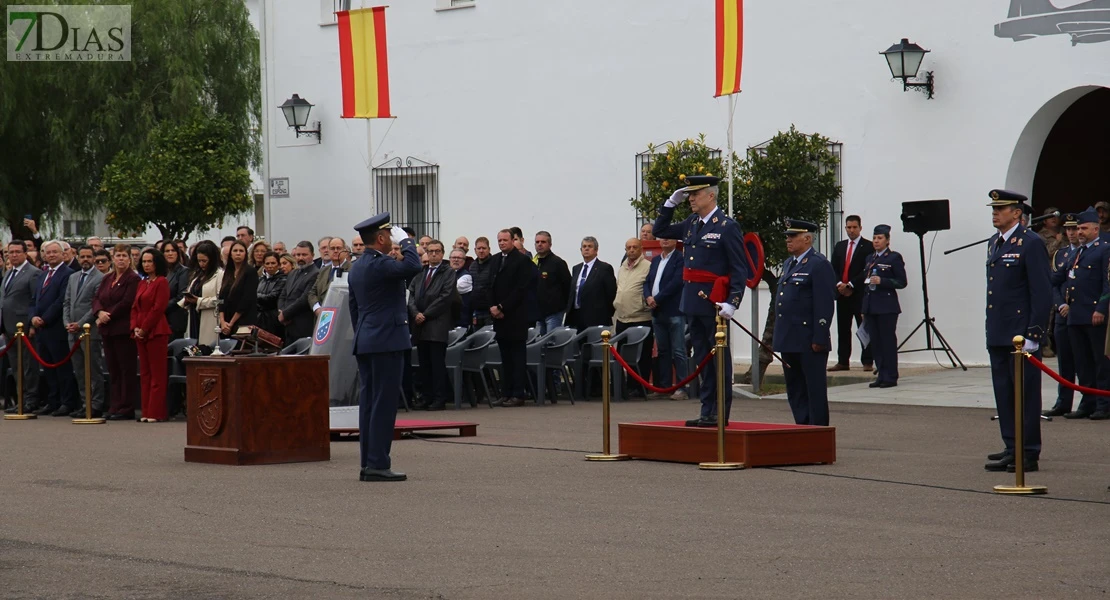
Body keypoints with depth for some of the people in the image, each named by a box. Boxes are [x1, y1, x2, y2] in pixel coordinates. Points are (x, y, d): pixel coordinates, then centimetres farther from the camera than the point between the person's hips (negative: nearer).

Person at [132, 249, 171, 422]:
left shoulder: (162, 282, -7)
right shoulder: (142, 283, 18)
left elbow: (158, 308, -13)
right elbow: (135, 307, 16)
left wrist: (144, 328, -13)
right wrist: (134, 328, 1)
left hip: (156, 332, -9)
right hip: (141, 334, 9)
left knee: (157, 374, -6)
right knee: (144, 374, 9)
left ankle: (157, 413, -6)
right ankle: (147, 412, 12)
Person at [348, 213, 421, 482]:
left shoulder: (357, 266, 15)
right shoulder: (379, 265, -15)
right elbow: (413, 266, -29)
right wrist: (405, 241, -13)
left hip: (365, 341, 10)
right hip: (386, 341, -10)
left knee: (369, 403, 10)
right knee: (384, 403, -8)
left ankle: (367, 464, 11)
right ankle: (378, 465, -10)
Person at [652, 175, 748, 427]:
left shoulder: (727, 227, -9)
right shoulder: (692, 224, 13)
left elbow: (740, 270, -11)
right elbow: (659, 231, 25)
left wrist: (732, 303, -19)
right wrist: (670, 204, 13)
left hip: (713, 303, -8)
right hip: (693, 302, 8)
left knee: (719, 358, -1)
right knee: (703, 358, 11)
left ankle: (720, 414, 2)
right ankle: (707, 412, 16)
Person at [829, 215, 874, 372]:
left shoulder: (868, 246, -1)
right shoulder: (839, 246, 17)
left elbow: (868, 270, -9)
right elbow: (833, 269, 13)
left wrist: (851, 285, -13)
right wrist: (839, 284, -5)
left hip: (861, 294, -5)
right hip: (842, 294, 5)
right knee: (842, 329, 6)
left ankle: (867, 362, -3)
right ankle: (843, 362, 9)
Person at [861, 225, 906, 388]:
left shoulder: (894, 258, -2)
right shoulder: (870, 258, 17)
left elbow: (902, 282, -6)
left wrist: (882, 281, -19)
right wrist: (864, 310, 16)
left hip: (887, 307, -7)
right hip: (870, 306, 7)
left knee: (888, 341, -5)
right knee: (875, 342, 5)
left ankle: (890, 377, -2)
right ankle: (881, 375, 10)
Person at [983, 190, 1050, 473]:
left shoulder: (1031, 243, -10)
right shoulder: (994, 243, 15)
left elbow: (1042, 293, -13)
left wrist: (1033, 334, -17)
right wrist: (991, 328, 17)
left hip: (1021, 334, -8)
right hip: (998, 334, 8)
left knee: (1025, 394, -3)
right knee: (1004, 394, 11)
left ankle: (1028, 455, 1)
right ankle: (1012, 449, 18)